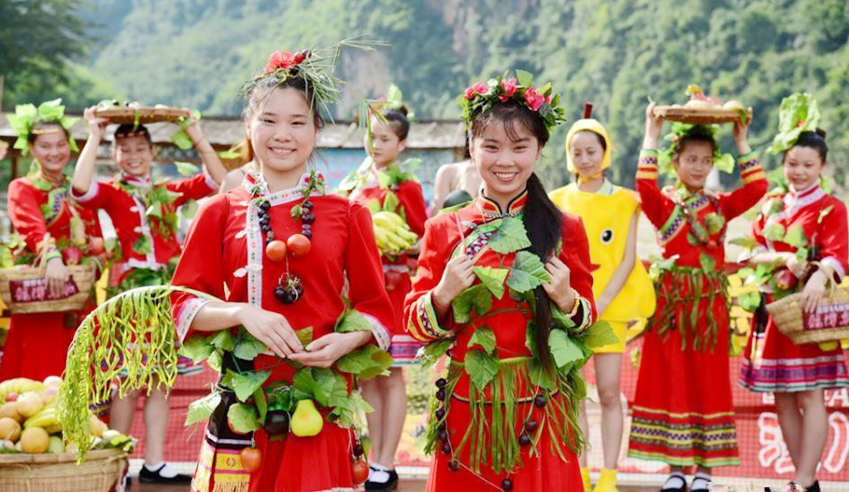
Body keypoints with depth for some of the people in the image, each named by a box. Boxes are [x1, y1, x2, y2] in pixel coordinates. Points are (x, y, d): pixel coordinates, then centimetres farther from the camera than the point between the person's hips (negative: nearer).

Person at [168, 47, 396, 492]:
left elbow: (376, 307, 7)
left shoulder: (347, 215, 6)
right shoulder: (220, 213, 7)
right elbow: (183, 306, 3)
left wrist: (345, 341, -13)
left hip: (323, 398, 0)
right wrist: (242, 312, -14)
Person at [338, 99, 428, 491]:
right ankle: (374, 458, 16)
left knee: (390, 377, -1)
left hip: (393, 288, -5)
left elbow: (423, 240, -3)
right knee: (366, 377, 8)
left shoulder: (406, 187, -5)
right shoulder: (355, 183, 10)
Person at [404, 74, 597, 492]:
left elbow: (587, 319, 7)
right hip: (466, 408, 1)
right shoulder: (444, 229, 3)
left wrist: (567, 300, -13)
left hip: (540, 409, 0)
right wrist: (444, 294, -14)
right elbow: (414, 324, 4)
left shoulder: (565, 230, 2)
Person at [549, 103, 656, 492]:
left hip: (610, 303, -1)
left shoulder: (623, 200, 3)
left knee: (609, 392, -3)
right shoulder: (558, 201, 8)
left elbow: (628, 259, -1)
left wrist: (603, 301, -13)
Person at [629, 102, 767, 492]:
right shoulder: (663, 204, 1)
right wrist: (652, 134, -16)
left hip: (710, 305, 2)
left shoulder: (720, 206, 9)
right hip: (671, 303, -2)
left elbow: (757, 186, -4)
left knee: (709, 383, 4)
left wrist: (741, 141, -2)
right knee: (673, 382, 2)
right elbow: (644, 183, -19)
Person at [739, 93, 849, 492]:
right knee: (783, 399, 7)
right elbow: (755, 252, 9)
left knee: (810, 396, -6)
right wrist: (781, 258, -12)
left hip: (809, 308, -5)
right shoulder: (771, 205, 12)